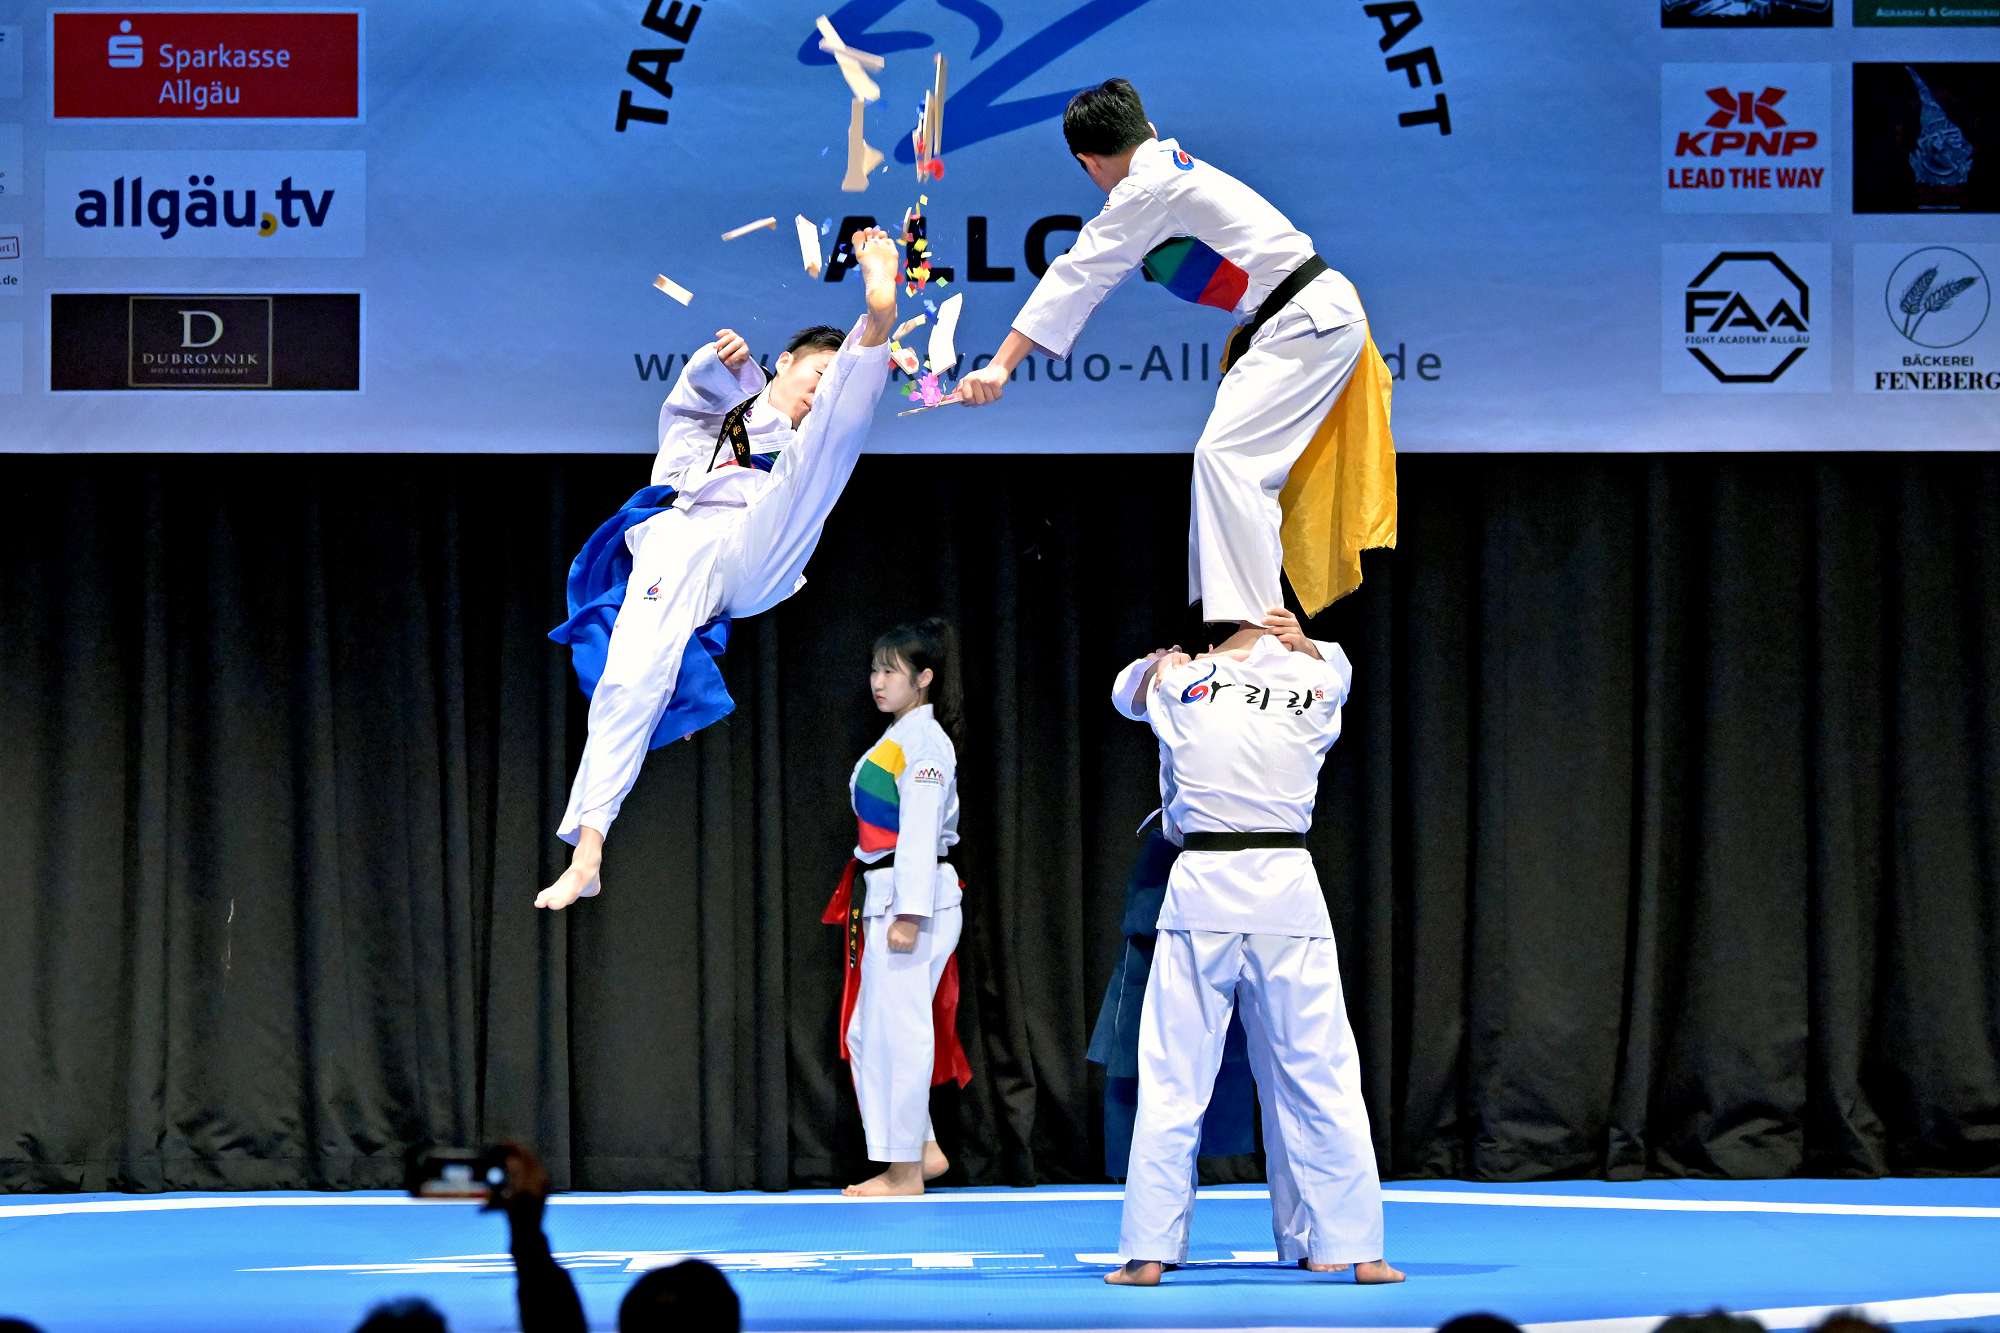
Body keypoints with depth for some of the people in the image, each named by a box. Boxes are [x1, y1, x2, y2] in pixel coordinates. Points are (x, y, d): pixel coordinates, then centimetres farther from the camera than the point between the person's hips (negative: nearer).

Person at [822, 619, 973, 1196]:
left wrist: (909, 914, -23)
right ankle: (922, 1149, 19)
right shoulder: (896, 738, 18)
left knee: (898, 1029, -6)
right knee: (868, 1033, 12)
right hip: (882, 899, 10)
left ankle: (906, 1172, 0)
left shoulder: (924, 741, -12)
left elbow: (921, 831, -18)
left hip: (913, 896, -10)